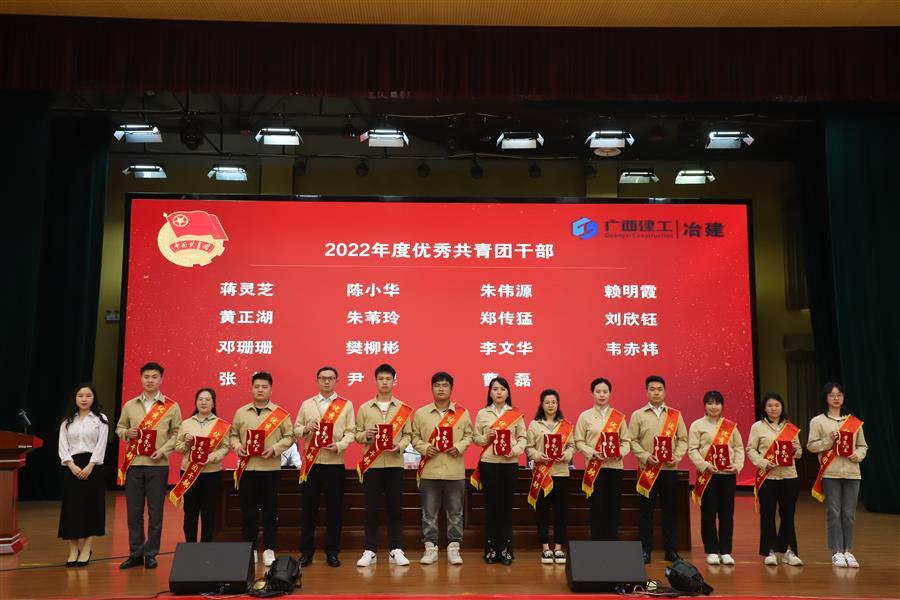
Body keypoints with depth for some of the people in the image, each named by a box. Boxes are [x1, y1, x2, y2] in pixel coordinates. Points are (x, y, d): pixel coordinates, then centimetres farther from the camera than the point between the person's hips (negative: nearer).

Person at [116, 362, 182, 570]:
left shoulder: (171, 407, 2)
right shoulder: (130, 405, 9)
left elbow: (176, 433, 2)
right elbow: (119, 428, 17)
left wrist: (163, 451, -12)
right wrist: (127, 433, -6)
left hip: (158, 465, -2)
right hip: (134, 464, 2)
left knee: (155, 512, 3)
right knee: (134, 511, 6)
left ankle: (151, 554, 14)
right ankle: (135, 553, 17)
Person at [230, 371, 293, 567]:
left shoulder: (281, 414, 0)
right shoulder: (240, 412, 8)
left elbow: (289, 437, -1)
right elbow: (233, 434, 12)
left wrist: (275, 449, -15)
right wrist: (237, 446, -8)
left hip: (271, 469, -2)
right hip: (247, 468, 2)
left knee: (270, 511, 3)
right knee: (248, 511, 7)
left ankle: (269, 550, 13)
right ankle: (249, 549, 17)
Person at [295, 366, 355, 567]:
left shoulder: (346, 405, 5)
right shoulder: (307, 404, 11)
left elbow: (351, 432, 0)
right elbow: (295, 430, 11)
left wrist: (339, 445, -18)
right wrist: (306, 428, -11)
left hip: (335, 463, -1)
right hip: (311, 462, 1)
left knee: (334, 509, 4)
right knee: (309, 508, 4)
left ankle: (332, 552, 14)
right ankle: (306, 552, 14)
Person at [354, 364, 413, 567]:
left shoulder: (403, 409, 6)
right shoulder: (364, 408, 7)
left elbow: (408, 434, 4)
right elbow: (356, 434, 7)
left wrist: (400, 446, -14)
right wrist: (366, 435, -14)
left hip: (395, 464, 0)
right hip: (372, 464, 0)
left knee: (395, 509, 4)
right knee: (371, 509, 3)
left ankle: (396, 550, 12)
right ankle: (370, 551, 11)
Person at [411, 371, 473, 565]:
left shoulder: (462, 413, 3)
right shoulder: (420, 413, 3)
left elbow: (469, 435, 8)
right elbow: (415, 437, 5)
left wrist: (459, 447, -10)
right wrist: (424, 448, -12)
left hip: (455, 471, 0)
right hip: (429, 471, 0)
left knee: (455, 513, 6)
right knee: (429, 513, 6)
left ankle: (453, 549, 16)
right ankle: (430, 548, 15)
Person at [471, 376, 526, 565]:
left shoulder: (516, 415, 6)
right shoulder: (482, 413, 6)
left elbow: (522, 437, 2)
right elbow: (475, 438, 5)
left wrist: (516, 450, -16)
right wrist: (486, 437, -14)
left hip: (510, 463, 0)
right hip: (488, 463, 0)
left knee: (506, 505, 3)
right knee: (491, 505, 4)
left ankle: (506, 549, 10)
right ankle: (491, 549, 10)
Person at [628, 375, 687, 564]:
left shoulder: (675, 415, 8)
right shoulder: (638, 415, 4)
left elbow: (683, 440, 7)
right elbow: (632, 441, 0)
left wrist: (676, 457, -9)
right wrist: (646, 457, -13)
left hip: (670, 469, 1)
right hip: (647, 470, -1)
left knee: (670, 509, 6)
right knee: (646, 510, 2)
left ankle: (670, 549, 16)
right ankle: (646, 550, 10)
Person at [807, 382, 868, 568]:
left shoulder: (855, 422, 11)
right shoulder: (818, 421, 2)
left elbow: (863, 446, 13)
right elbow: (811, 446, -2)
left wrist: (858, 455, -7)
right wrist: (829, 440, -15)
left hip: (852, 473, 3)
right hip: (830, 473, -2)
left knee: (849, 514, 5)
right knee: (834, 513, -1)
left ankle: (848, 551, 16)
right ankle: (837, 552, 8)